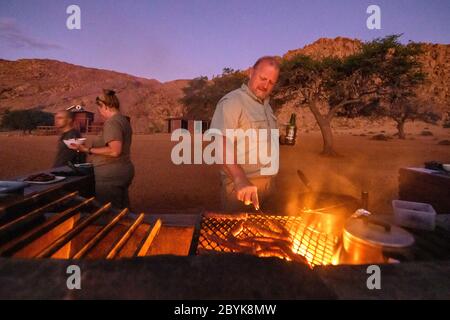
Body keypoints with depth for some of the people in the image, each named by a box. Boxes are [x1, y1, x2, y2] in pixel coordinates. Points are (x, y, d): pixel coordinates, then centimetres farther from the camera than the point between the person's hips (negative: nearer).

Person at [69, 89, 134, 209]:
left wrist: (89, 150, -19)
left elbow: (114, 151, -25)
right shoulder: (123, 119, 13)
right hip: (124, 171, 10)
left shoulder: (112, 122, -15)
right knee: (122, 212, 15)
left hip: (111, 176, -10)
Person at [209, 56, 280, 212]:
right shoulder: (232, 101, -13)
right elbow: (221, 144, -25)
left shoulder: (266, 105, 14)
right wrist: (240, 179, -37)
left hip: (268, 181, 8)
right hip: (242, 183, -8)